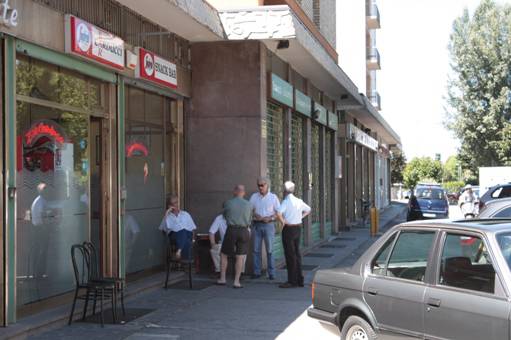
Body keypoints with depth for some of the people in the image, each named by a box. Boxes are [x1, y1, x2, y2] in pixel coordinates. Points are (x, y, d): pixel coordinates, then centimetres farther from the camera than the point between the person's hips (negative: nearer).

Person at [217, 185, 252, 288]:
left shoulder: (228, 203, -1)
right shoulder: (248, 205, 4)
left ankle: (222, 279, 14)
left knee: (224, 255, 13)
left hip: (231, 230, -1)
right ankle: (236, 281, 0)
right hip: (244, 231, 1)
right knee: (240, 257, 3)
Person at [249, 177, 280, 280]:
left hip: (269, 225, -2)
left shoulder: (273, 197, 2)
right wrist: (254, 215, -12)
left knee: (269, 250, -2)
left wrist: (270, 218, -14)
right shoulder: (254, 196, 8)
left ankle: (271, 273, 3)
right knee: (256, 249, 2)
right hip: (257, 225, 2)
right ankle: (257, 272, 7)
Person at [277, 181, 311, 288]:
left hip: (289, 229, -7)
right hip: (298, 228, 7)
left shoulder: (286, 201, -15)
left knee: (290, 255, -2)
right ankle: (299, 279, 20)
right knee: (297, 254, 14)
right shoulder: (299, 201, 7)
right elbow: (308, 210, 24)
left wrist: (283, 222, -15)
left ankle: (292, 281, 1)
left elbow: (278, 213, -30)